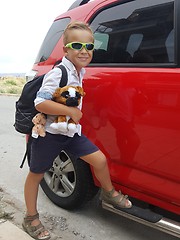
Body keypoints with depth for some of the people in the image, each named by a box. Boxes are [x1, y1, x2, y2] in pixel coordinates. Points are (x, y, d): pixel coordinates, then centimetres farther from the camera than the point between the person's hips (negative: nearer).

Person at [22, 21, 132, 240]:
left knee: (99, 160, 3)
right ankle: (31, 219, 31)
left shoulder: (79, 72, 3)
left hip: (71, 131, 7)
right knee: (36, 174, 11)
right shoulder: (58, 74, -22)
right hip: (49, 132, -6)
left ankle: (108, 192, 32)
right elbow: (40, 103, -28)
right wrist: (70, 111, -28)